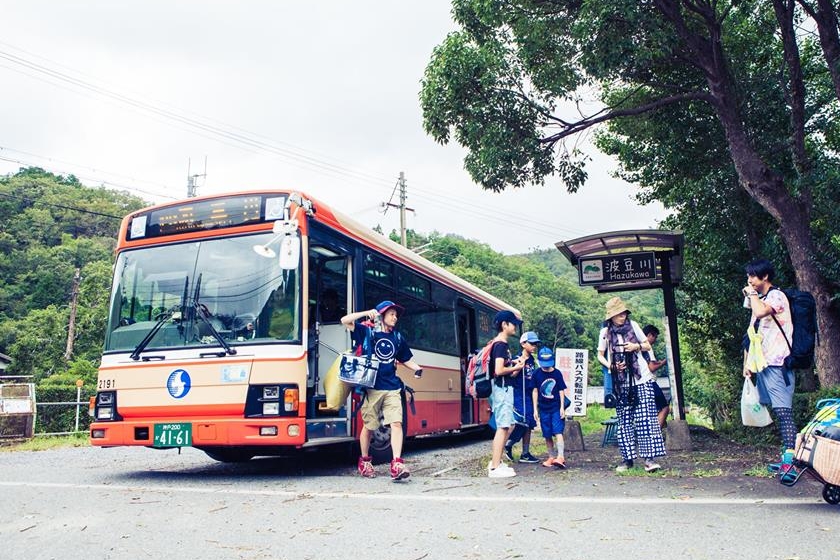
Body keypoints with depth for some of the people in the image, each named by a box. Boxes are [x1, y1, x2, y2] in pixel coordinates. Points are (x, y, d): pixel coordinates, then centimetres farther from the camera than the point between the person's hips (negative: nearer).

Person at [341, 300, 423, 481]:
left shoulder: (397, 337, 14)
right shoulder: (367, 331, 2)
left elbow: (405, 359, 22)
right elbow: (345, 321, -7)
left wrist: (417, 369, 3)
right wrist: (366, 313, -16)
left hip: (392, 388, 3)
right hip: (372, 387, -3)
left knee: (396, 423, -11)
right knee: (369, 426, 8)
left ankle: (397, 464, -14)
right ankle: (364, 461, 28)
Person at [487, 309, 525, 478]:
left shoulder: (498, 344, 15)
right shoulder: (501, 345, -15)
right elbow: (499, 370, -23)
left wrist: (512, 362, 12)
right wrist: (515, 368, -9)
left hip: (503, 389, 10)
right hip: (502, 389, -10)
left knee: (507, 426, 15)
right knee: (503, 427, -8)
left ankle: (496, 462, 21)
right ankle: (495, 467, -5)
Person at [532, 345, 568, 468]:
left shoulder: (557, 373, -2)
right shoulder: (537, 374, 1)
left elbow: (561, 391, 2)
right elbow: (535, 391, 5)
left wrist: (562, 407, -3)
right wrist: (535, 409, 4)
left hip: (556, 408, -2)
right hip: (544, 409, 2)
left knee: (558, 432, -14)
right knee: (547, 435, 7)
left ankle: (560, 457, -19)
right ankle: (551, 457, 18)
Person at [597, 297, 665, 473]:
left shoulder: (633, 326, 0)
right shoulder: (605, 332, 0)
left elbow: (648, 346, 10)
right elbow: (600, 355, 9)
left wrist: (637, 346, -11)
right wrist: (611, 365, -9)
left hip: (641, 379, 0)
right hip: (621, 382, 0)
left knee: (646, 418, -5)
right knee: (624, 421, 4)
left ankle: (649, 458, -3)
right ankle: (627, 458, 10)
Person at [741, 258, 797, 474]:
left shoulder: (776, 296, -6)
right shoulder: (760, 300, 20)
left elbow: (761, 312, -29)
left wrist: (752, 294, -10)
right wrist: (747, 363, 15)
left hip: (777, 364, -9)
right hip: (763, 365, 9)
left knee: (783, 411, -14)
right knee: (779, 412, 10)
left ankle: (790, 459, -17)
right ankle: (786, 456, 14)